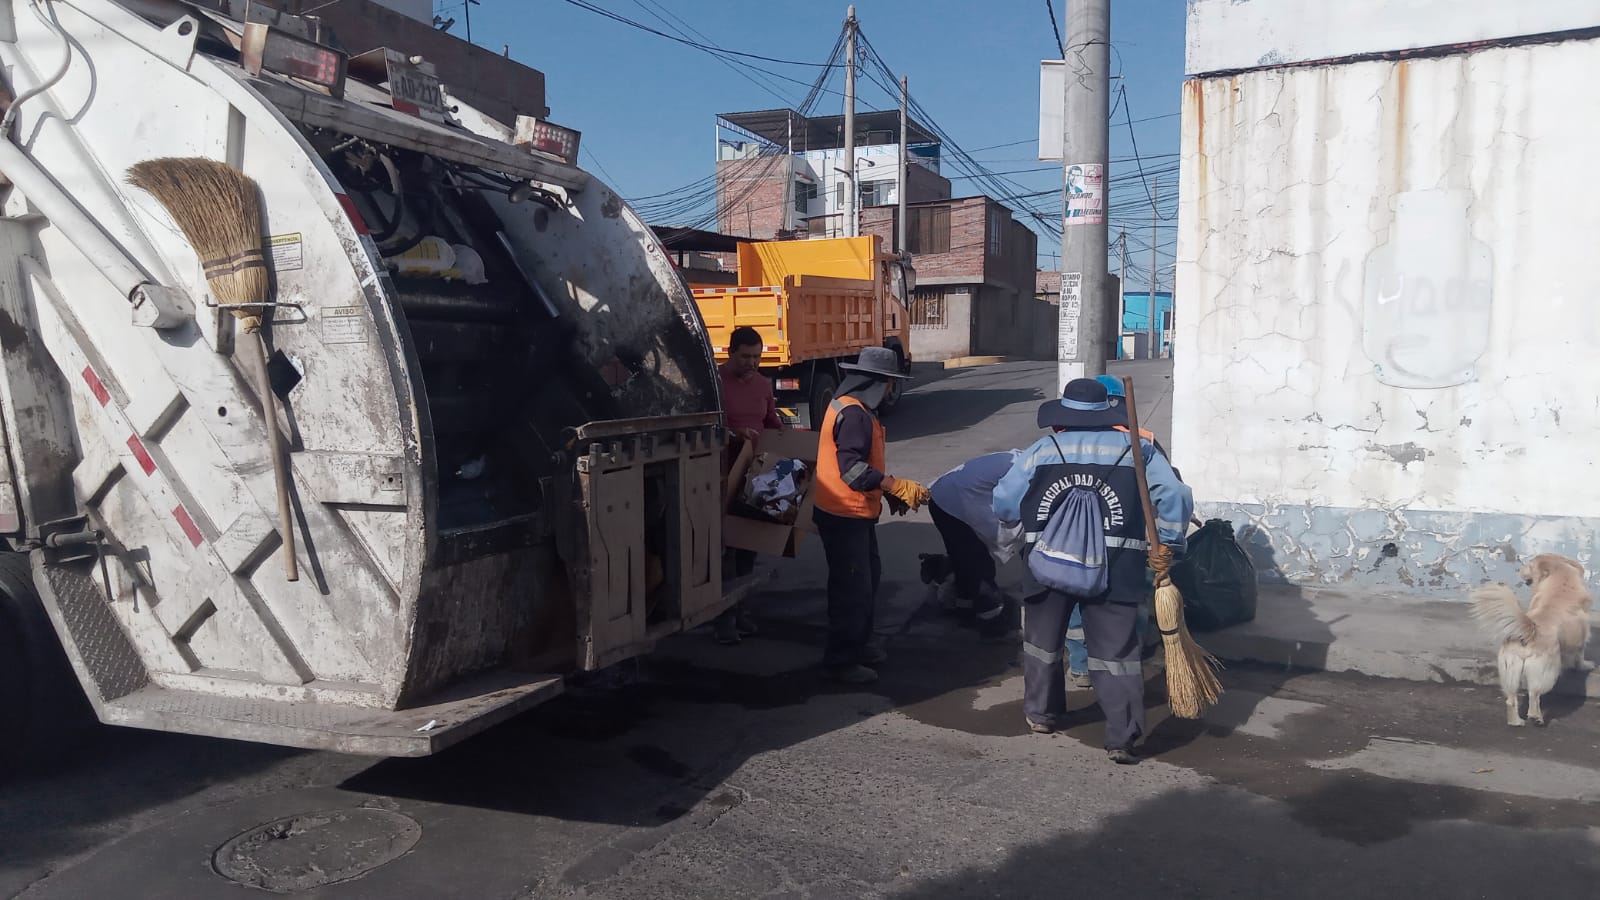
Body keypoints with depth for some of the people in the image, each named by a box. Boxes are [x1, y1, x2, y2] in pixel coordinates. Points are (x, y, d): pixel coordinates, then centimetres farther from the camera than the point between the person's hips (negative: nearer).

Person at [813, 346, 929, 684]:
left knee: (868, 577, 21)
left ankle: (857, 645, 34)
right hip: (845, 516, -11)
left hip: (856, 512, 11)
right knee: (853, 587, -3)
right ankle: (839, 662, 7)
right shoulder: (854, 414, -21)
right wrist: (899, 487, -32)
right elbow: (852, 467, -29)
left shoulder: (851, 407, 13)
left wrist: (890, 492, 14)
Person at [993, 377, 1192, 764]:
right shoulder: (1137, 449, 4)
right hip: (1114, 571, -1)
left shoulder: (1041, 451, 3)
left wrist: (1022, 519, 24)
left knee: (1043, 639, 21)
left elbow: (1003, 504, 3)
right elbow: (1174, 498, -4)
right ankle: (1122, 737, 1)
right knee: (1116, 651, 5)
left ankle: (1040, 713, 34)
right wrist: (1167, 544, 6)